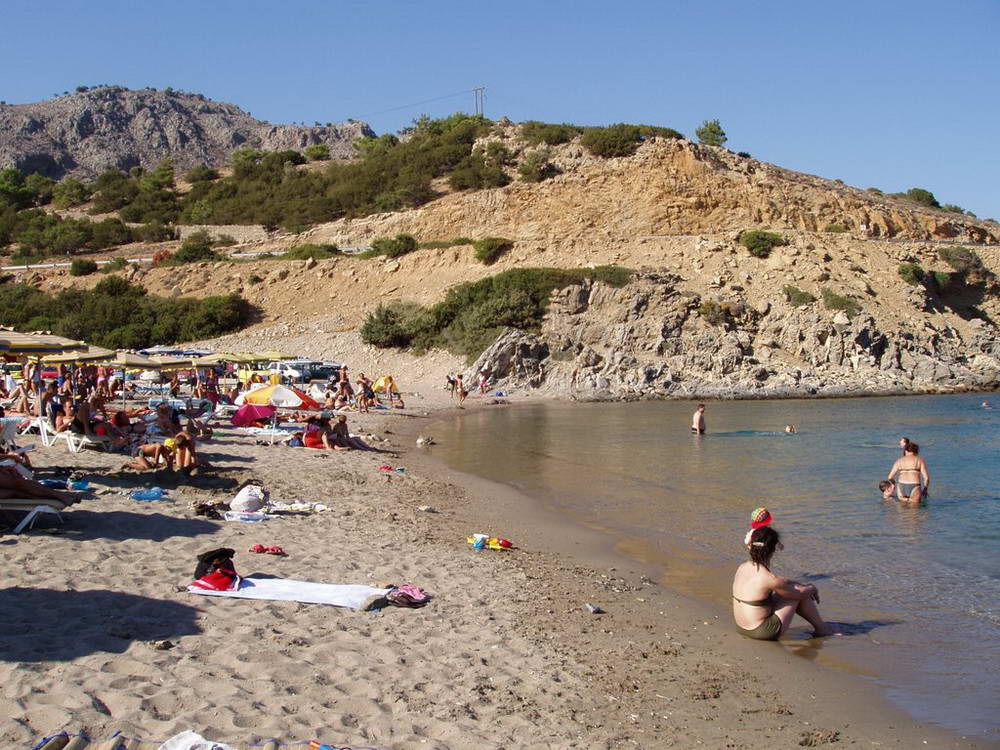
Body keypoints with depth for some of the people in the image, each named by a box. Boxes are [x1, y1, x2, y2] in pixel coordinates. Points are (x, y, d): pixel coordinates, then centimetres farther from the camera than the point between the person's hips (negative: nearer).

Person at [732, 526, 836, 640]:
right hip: (764, 632, -8)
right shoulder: (767, 578, -24)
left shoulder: (742, 567, 0)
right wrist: (812, 589, 13)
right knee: (799, 591, 4)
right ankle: (821, 628, 23)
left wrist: (801, 585, 15)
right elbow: (799, 594, -9)